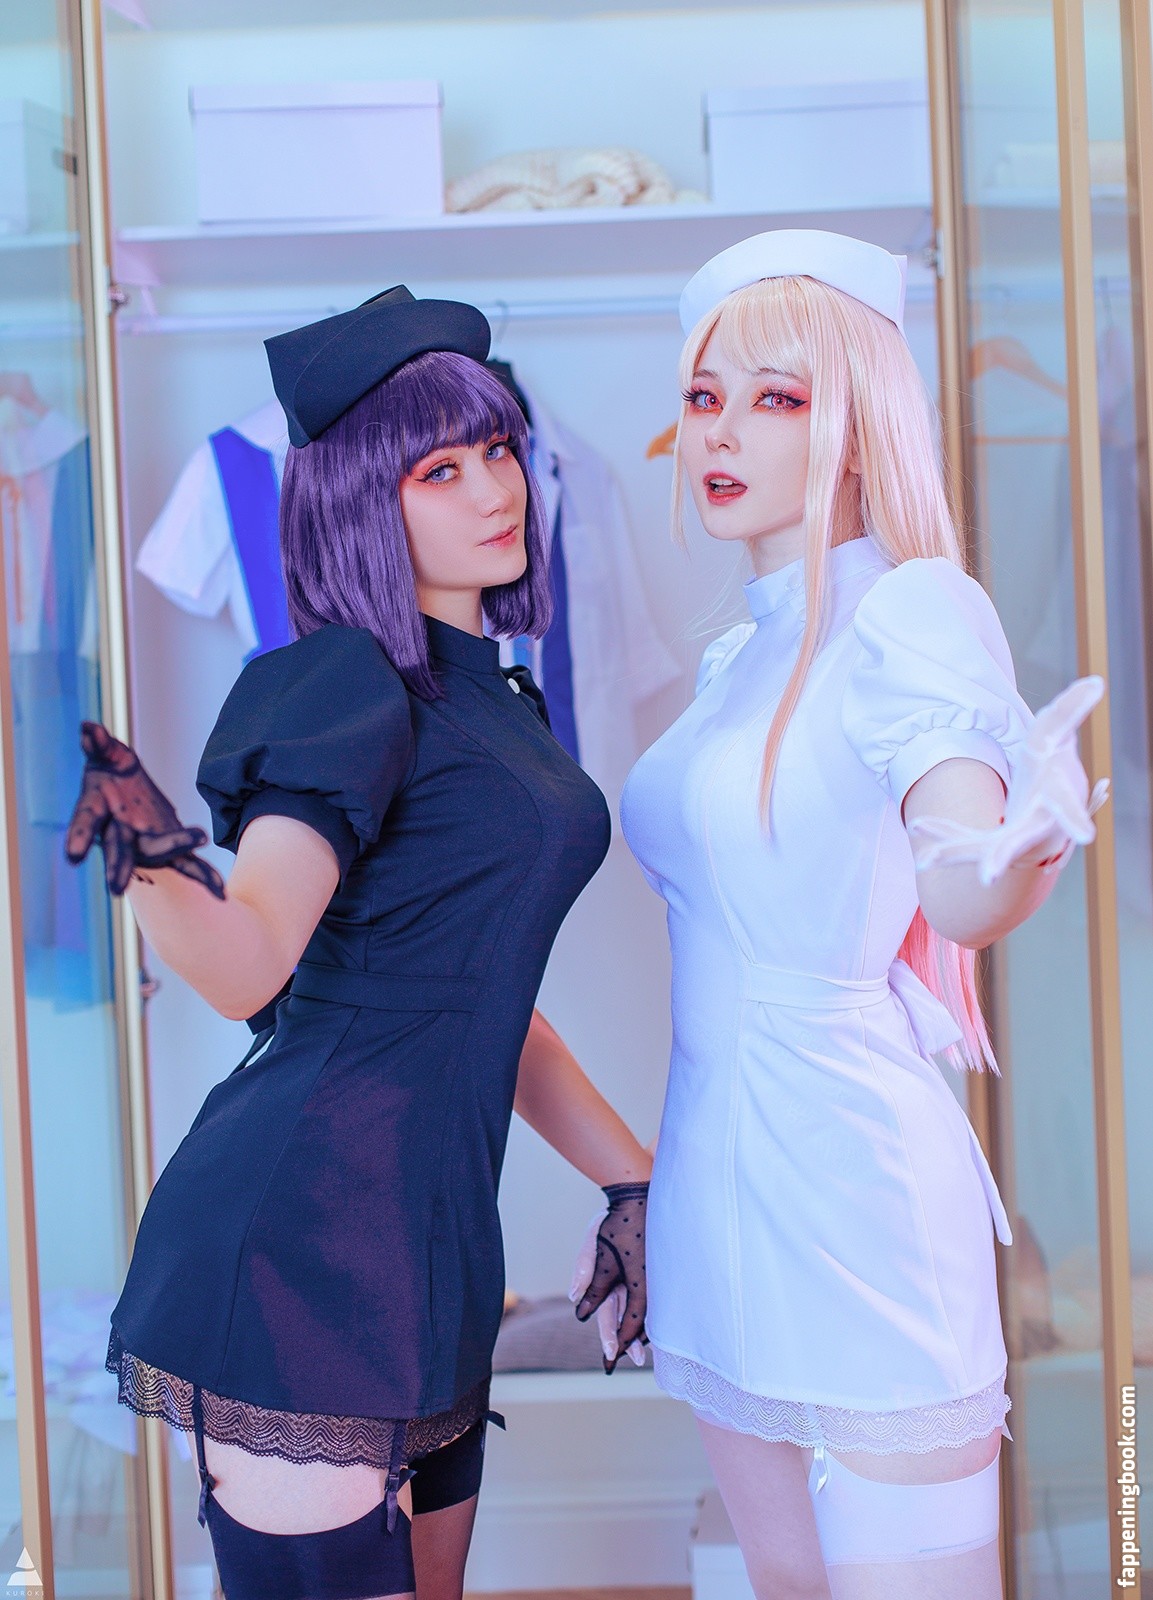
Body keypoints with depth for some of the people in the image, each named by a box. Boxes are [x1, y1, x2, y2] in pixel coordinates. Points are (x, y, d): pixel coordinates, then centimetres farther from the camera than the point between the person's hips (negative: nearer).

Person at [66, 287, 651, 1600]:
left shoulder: (493, 693, 16)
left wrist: (633, 1176, 20)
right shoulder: (355, 686, -11)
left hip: (420, 1240, 9)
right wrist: (152, 863, -44)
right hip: (300, 1234, -9)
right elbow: (247, 963, -24)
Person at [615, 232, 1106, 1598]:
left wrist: (1019, 853, -47)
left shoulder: (916, 610, -11)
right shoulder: (740, 657, 14)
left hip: (851, 1184, -8)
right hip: (719, 1182, 8)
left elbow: (959, 884, -25)